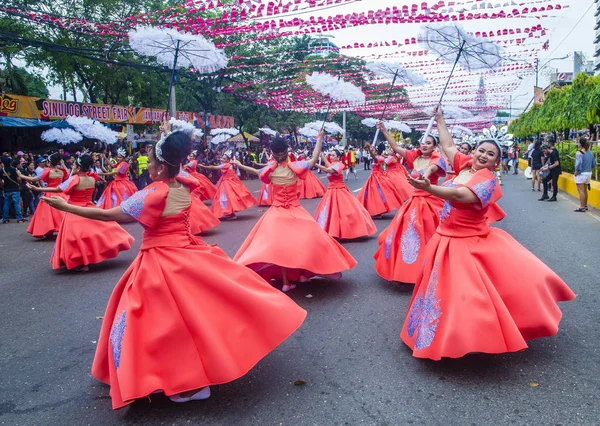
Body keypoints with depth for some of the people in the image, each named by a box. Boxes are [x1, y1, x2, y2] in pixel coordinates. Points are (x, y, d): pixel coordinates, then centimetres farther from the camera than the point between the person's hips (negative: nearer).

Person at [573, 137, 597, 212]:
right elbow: (594, 164, 10)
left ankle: (582, 207, -2)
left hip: (581, 174, -8)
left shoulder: (579, 153, -16)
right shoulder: (590, 152, 8)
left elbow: (579, 163, -26)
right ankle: (585, 206, 28)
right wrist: (589, 170, 16)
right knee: (585, 191, 18)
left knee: (581, 191, -3)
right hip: (589, 173, 8)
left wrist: (576, 172, -15)